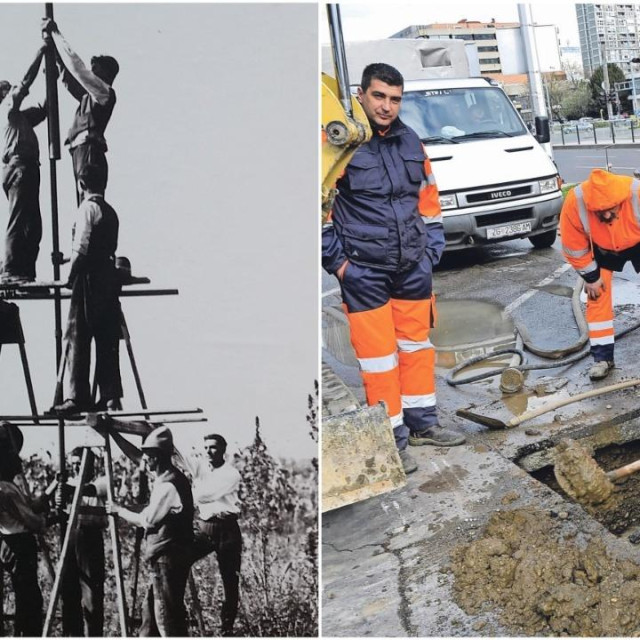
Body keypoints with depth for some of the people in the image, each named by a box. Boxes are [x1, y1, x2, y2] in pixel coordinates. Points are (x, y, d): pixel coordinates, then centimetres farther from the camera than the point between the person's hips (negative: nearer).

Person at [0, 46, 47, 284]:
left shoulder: (19, 115, 28)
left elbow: (43, 109, 29)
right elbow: (26, 82, -1)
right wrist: (40, 54, 5)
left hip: (26, 168, 9)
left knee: (32, 225, 4)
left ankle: (26, 272, 2)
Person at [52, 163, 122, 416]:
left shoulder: (88, 207, -8)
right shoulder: (110, 210, 15)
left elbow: (82, 247, -16)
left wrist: (72, 275, -8)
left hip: (90, 278, -7)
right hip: (109, 276, 8)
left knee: (78, 337, -3)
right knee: (107, 338, 8)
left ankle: (78, 397, -3)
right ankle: (111, 395, 10)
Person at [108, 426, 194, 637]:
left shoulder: (169, 485, -20)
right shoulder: (165, 476, 8)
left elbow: (145, 520, -13)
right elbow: (136, 456, 16)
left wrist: (119, 510, 1)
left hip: (168, 559, -10)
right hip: (164, 557, 10)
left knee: (167, 614, -3)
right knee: (150, 609, 16)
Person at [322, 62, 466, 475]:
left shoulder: (410, 142, 9)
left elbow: (428, 198, 17)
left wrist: (432, 250, 12)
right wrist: (336, 260, -9)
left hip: (413, 269, 6)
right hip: (364, 273, -6)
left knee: (417, 346, 14)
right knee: (378, 355, 0)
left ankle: (422, 425, 30)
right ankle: (393, 438, 12)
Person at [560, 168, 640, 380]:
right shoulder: (574, 202, -36)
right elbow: (574, 246, -22)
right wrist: (591, 276, -15)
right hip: (600, 248, 1)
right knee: (597, 295, -5)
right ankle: (603, 356, 2)